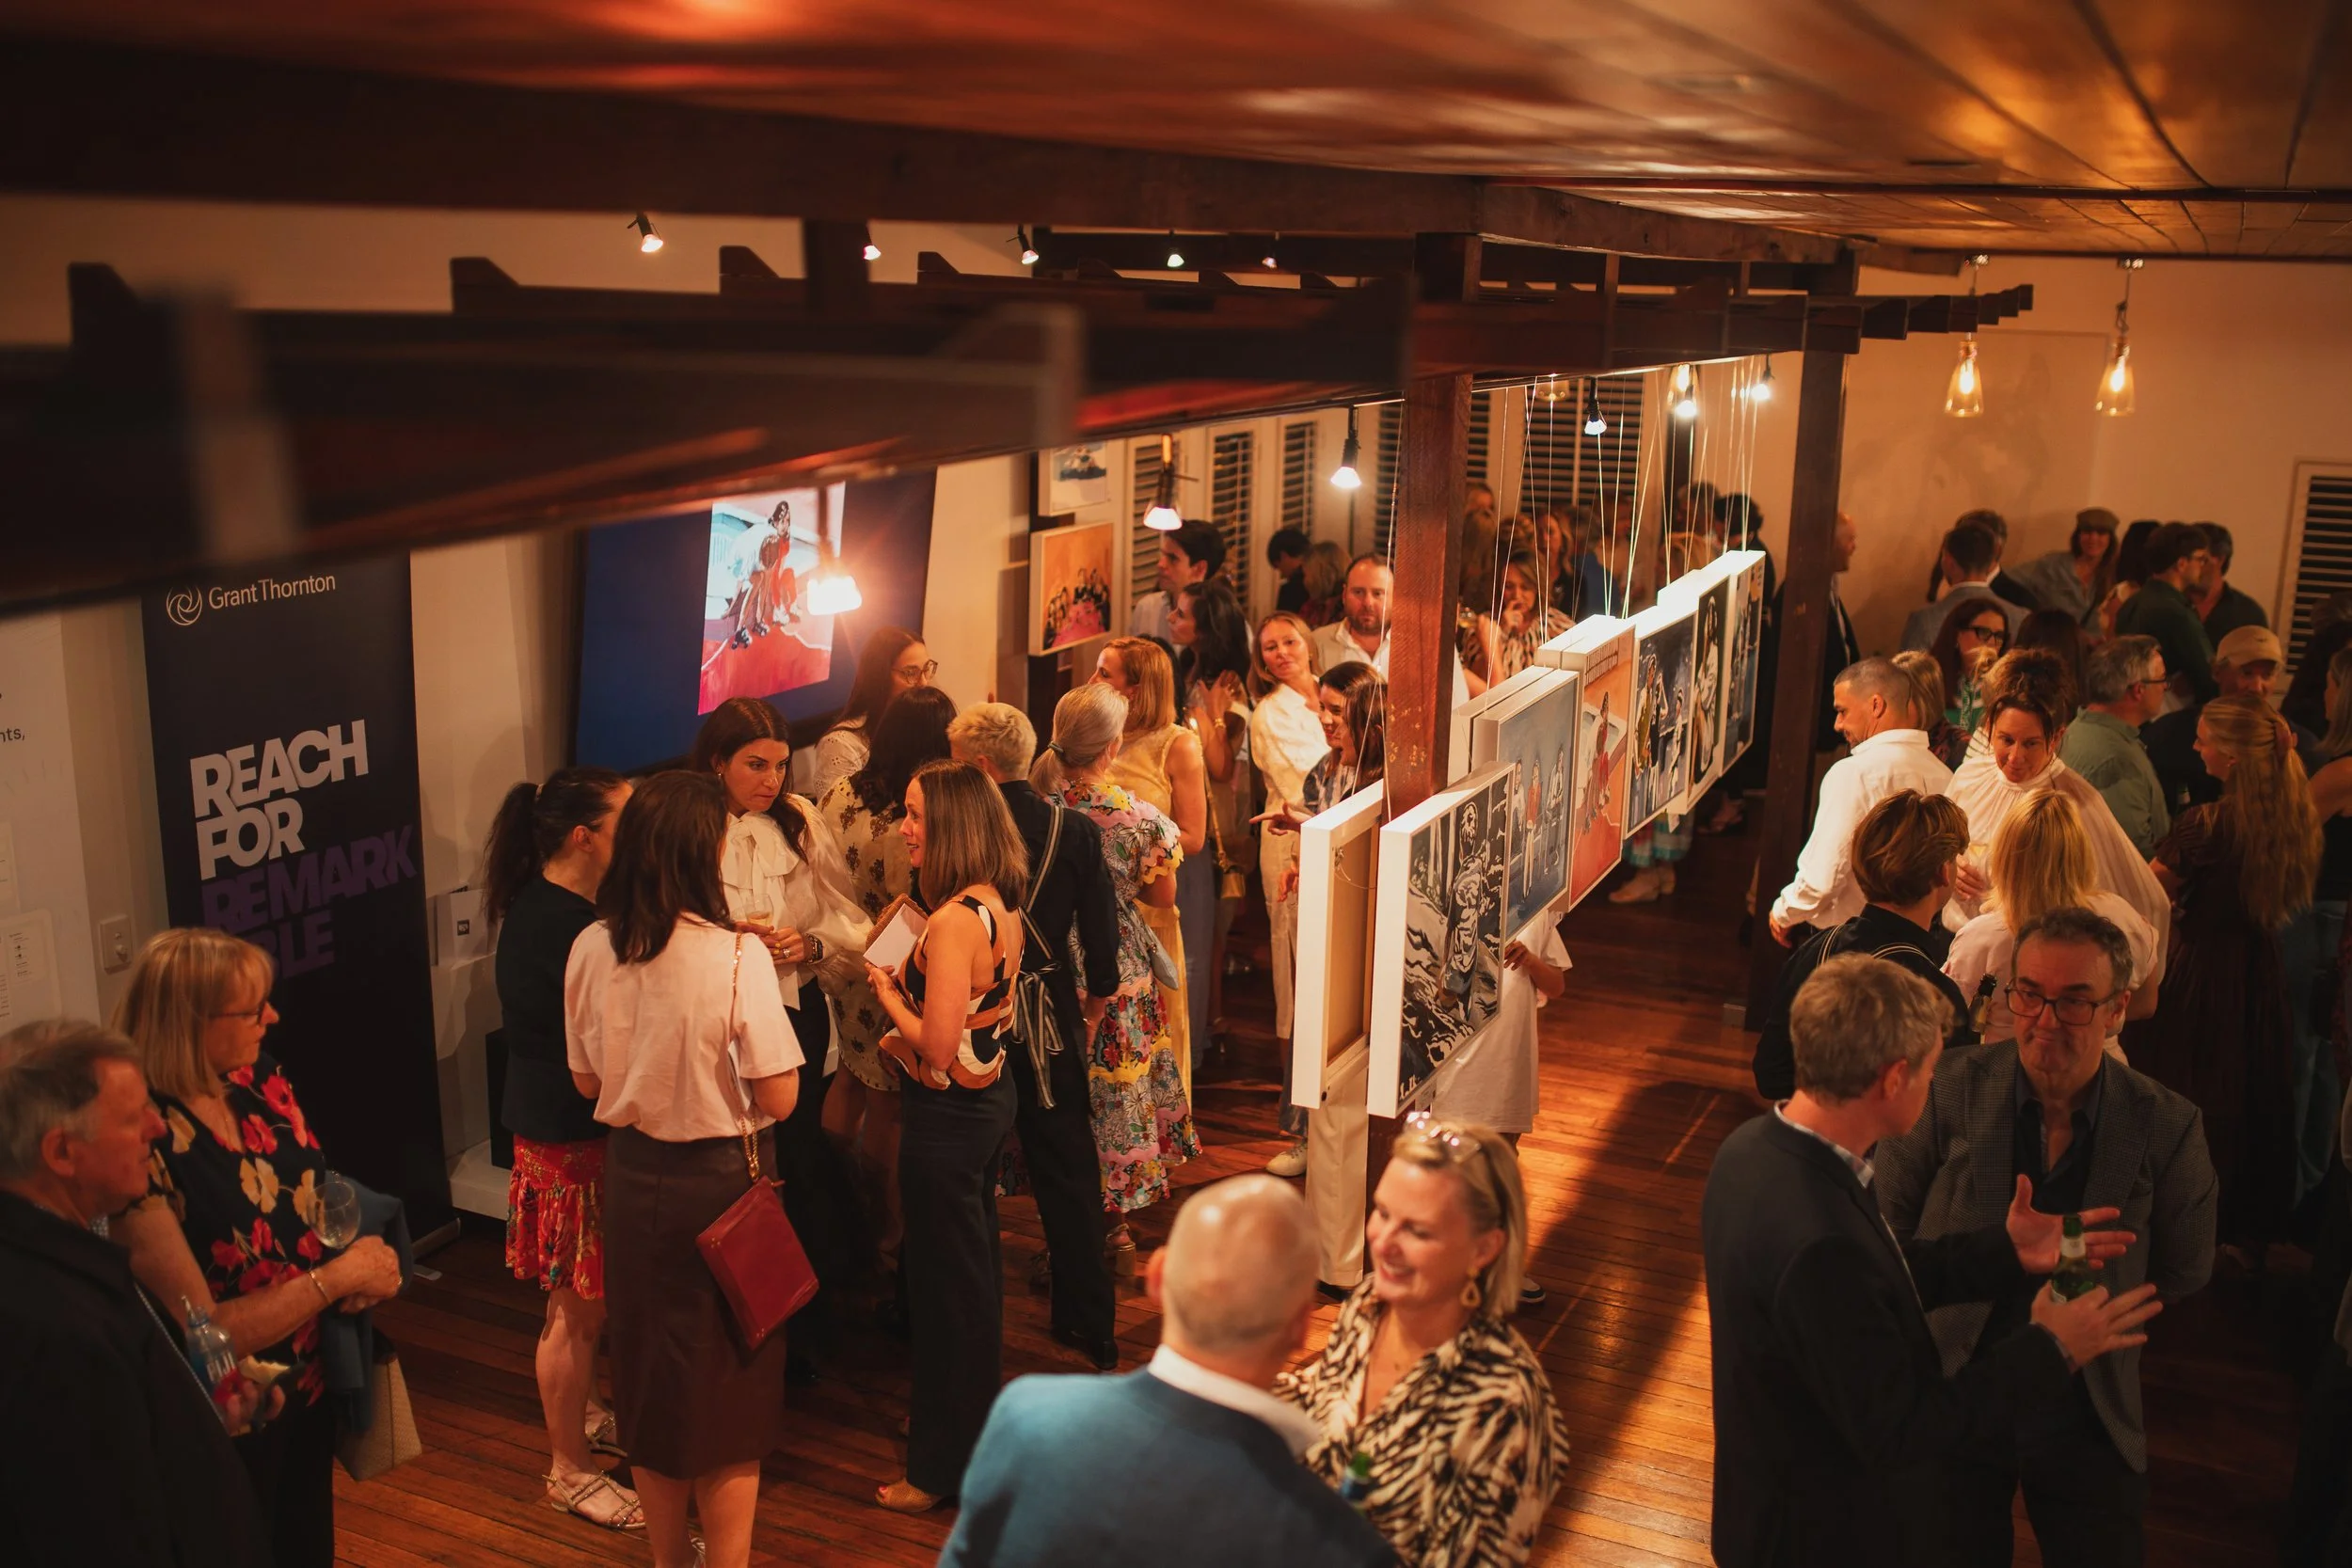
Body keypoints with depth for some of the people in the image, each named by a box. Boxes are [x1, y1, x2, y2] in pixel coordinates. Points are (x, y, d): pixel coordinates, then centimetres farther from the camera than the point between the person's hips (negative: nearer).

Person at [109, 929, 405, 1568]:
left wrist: (366, 1256, -12)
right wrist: (339, 1276, -21)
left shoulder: (259, 1078, -8)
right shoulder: (142, 1148, -29)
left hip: (310, 1383, 7)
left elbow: (317, 1194, 7)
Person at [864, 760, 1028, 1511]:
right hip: (991, 1096, 10)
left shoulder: (953, 922, -26)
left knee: (948, 1284, 4)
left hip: (949, 1113, -10)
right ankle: (976, 1421, 42)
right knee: (977, 1266, 23)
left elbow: (936, 1044, -26)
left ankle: (946, 1468, 18)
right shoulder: (1000, 907, 2)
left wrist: (886, 991, -12)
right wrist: (907, 980, 1)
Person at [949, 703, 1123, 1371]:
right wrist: (1093, 1007, 15)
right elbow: (1100, 933, -1)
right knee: (1066, 1169, 13)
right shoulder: (1075, 830, -6)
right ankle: (1089, 1326, 21)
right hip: (1051, 1016, 2)